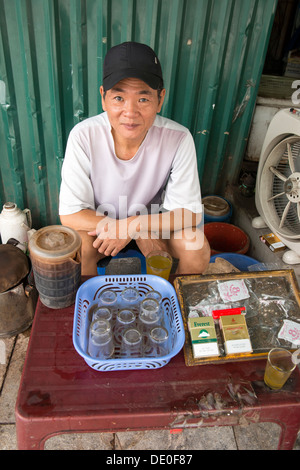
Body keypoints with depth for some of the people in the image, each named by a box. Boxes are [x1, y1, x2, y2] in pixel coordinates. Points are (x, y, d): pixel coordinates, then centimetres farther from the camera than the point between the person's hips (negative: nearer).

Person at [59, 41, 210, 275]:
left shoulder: (178, 139, -22)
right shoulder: (84, 136, -23)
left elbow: (189, 213, -17)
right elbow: (70, 214, -21)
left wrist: (133, 225, -32)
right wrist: (142, 234, -26)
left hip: (154, 221, 1)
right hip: (97, 224, 0)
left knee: (197, 246, -23)